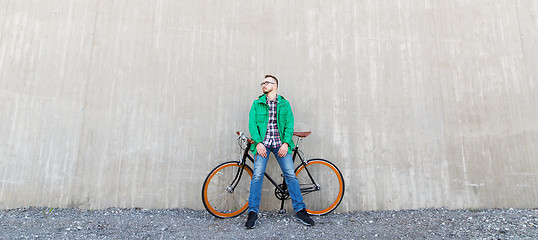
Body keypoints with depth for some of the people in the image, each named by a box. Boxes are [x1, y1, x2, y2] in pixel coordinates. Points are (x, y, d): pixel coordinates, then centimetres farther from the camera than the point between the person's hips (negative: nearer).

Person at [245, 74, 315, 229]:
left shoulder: (285, 104, 11)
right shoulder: (257, 103, 11)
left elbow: (289, 125, 4)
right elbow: (252, 124, 2)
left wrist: (286, 143, -9)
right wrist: (258, 143, -12)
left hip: (280, 144, 0)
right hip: (262, 143, 0)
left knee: (290, 174, -5)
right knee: (257, 175, -10)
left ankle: (300, 211, 8)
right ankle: (253, 213, 1)